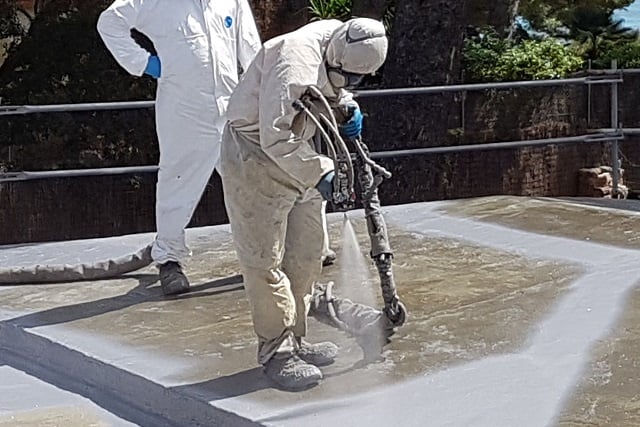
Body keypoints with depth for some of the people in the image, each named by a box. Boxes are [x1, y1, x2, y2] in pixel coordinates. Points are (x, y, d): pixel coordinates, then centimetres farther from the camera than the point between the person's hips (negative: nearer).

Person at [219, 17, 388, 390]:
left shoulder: (339, 46, -3)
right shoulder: (296, 65, -30)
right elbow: (277, 141, -33)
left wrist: (347, 107, 0)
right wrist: (322, 174, -28)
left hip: (296, 158, 9)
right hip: (254, 159, -9)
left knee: (307, 254, 14)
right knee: (265, 260, -5)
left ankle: (294, 341, 26)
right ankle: (276, 352, 5)